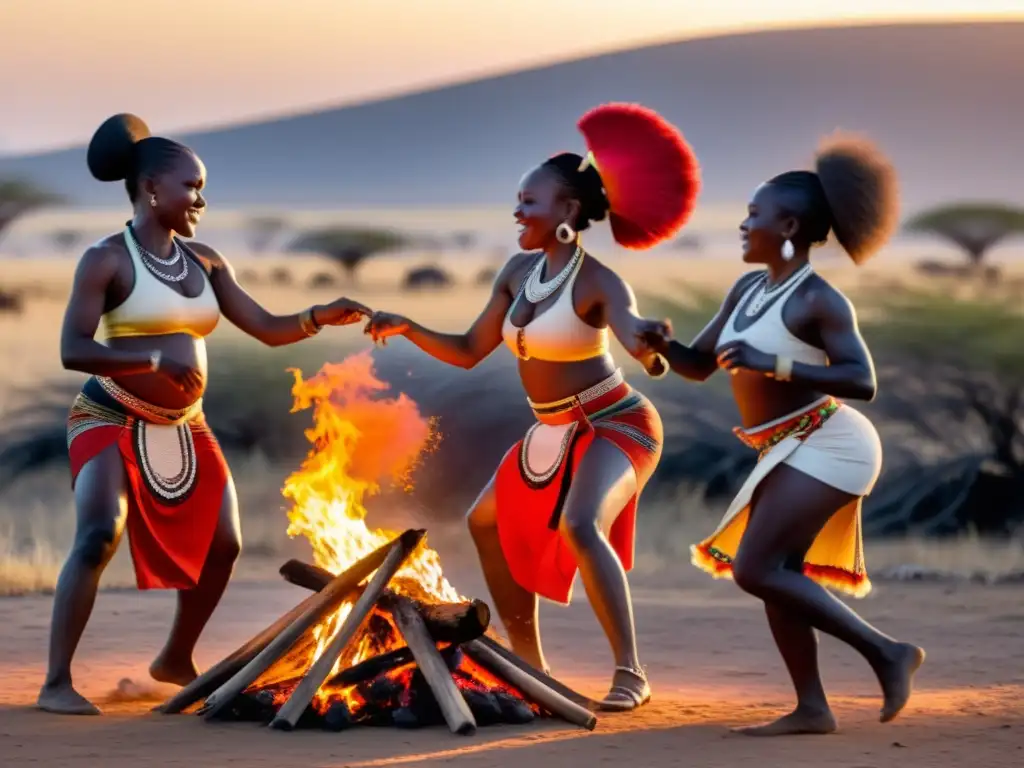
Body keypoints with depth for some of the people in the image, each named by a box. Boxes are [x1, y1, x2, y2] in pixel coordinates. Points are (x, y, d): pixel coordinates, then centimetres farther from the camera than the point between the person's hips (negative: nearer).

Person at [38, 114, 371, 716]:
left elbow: (266, 328, 7)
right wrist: (156, 357, -31)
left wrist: (322, 317, -11)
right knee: (99, 536, -25)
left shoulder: (205, 262, 7)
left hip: (184, 427, 7)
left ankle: (176, 660, 26)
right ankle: (57, 683, -22)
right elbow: (73, 350, -20)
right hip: (112, 421, -7)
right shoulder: (107, 260, -12)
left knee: (222, 544, 4)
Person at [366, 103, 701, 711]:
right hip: (554, 432, 9)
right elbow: (469, 352, 8)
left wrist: (652, 352, -60)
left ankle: (631, 672, -28)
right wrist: (408, 329, -5)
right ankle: (531, 666, 28)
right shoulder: (518, 271, 1)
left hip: (616, 425, -9)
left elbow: (641, 347, -37)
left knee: (579, 526, -34)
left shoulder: (599, 284, -21)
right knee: (490, 522, 19)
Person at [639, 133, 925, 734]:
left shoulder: (819, 299, -16)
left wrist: (774, 365, -31)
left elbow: (862, 381, -25)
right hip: (792, 452, 9)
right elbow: (699, 366, 15)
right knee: (774, 573, 7)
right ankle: (812, 708, 10)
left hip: (828, 445, -9)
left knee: (757, 569, -16)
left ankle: (887, 652, -11)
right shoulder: (747, 290, 9)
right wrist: (664, 345, -7)